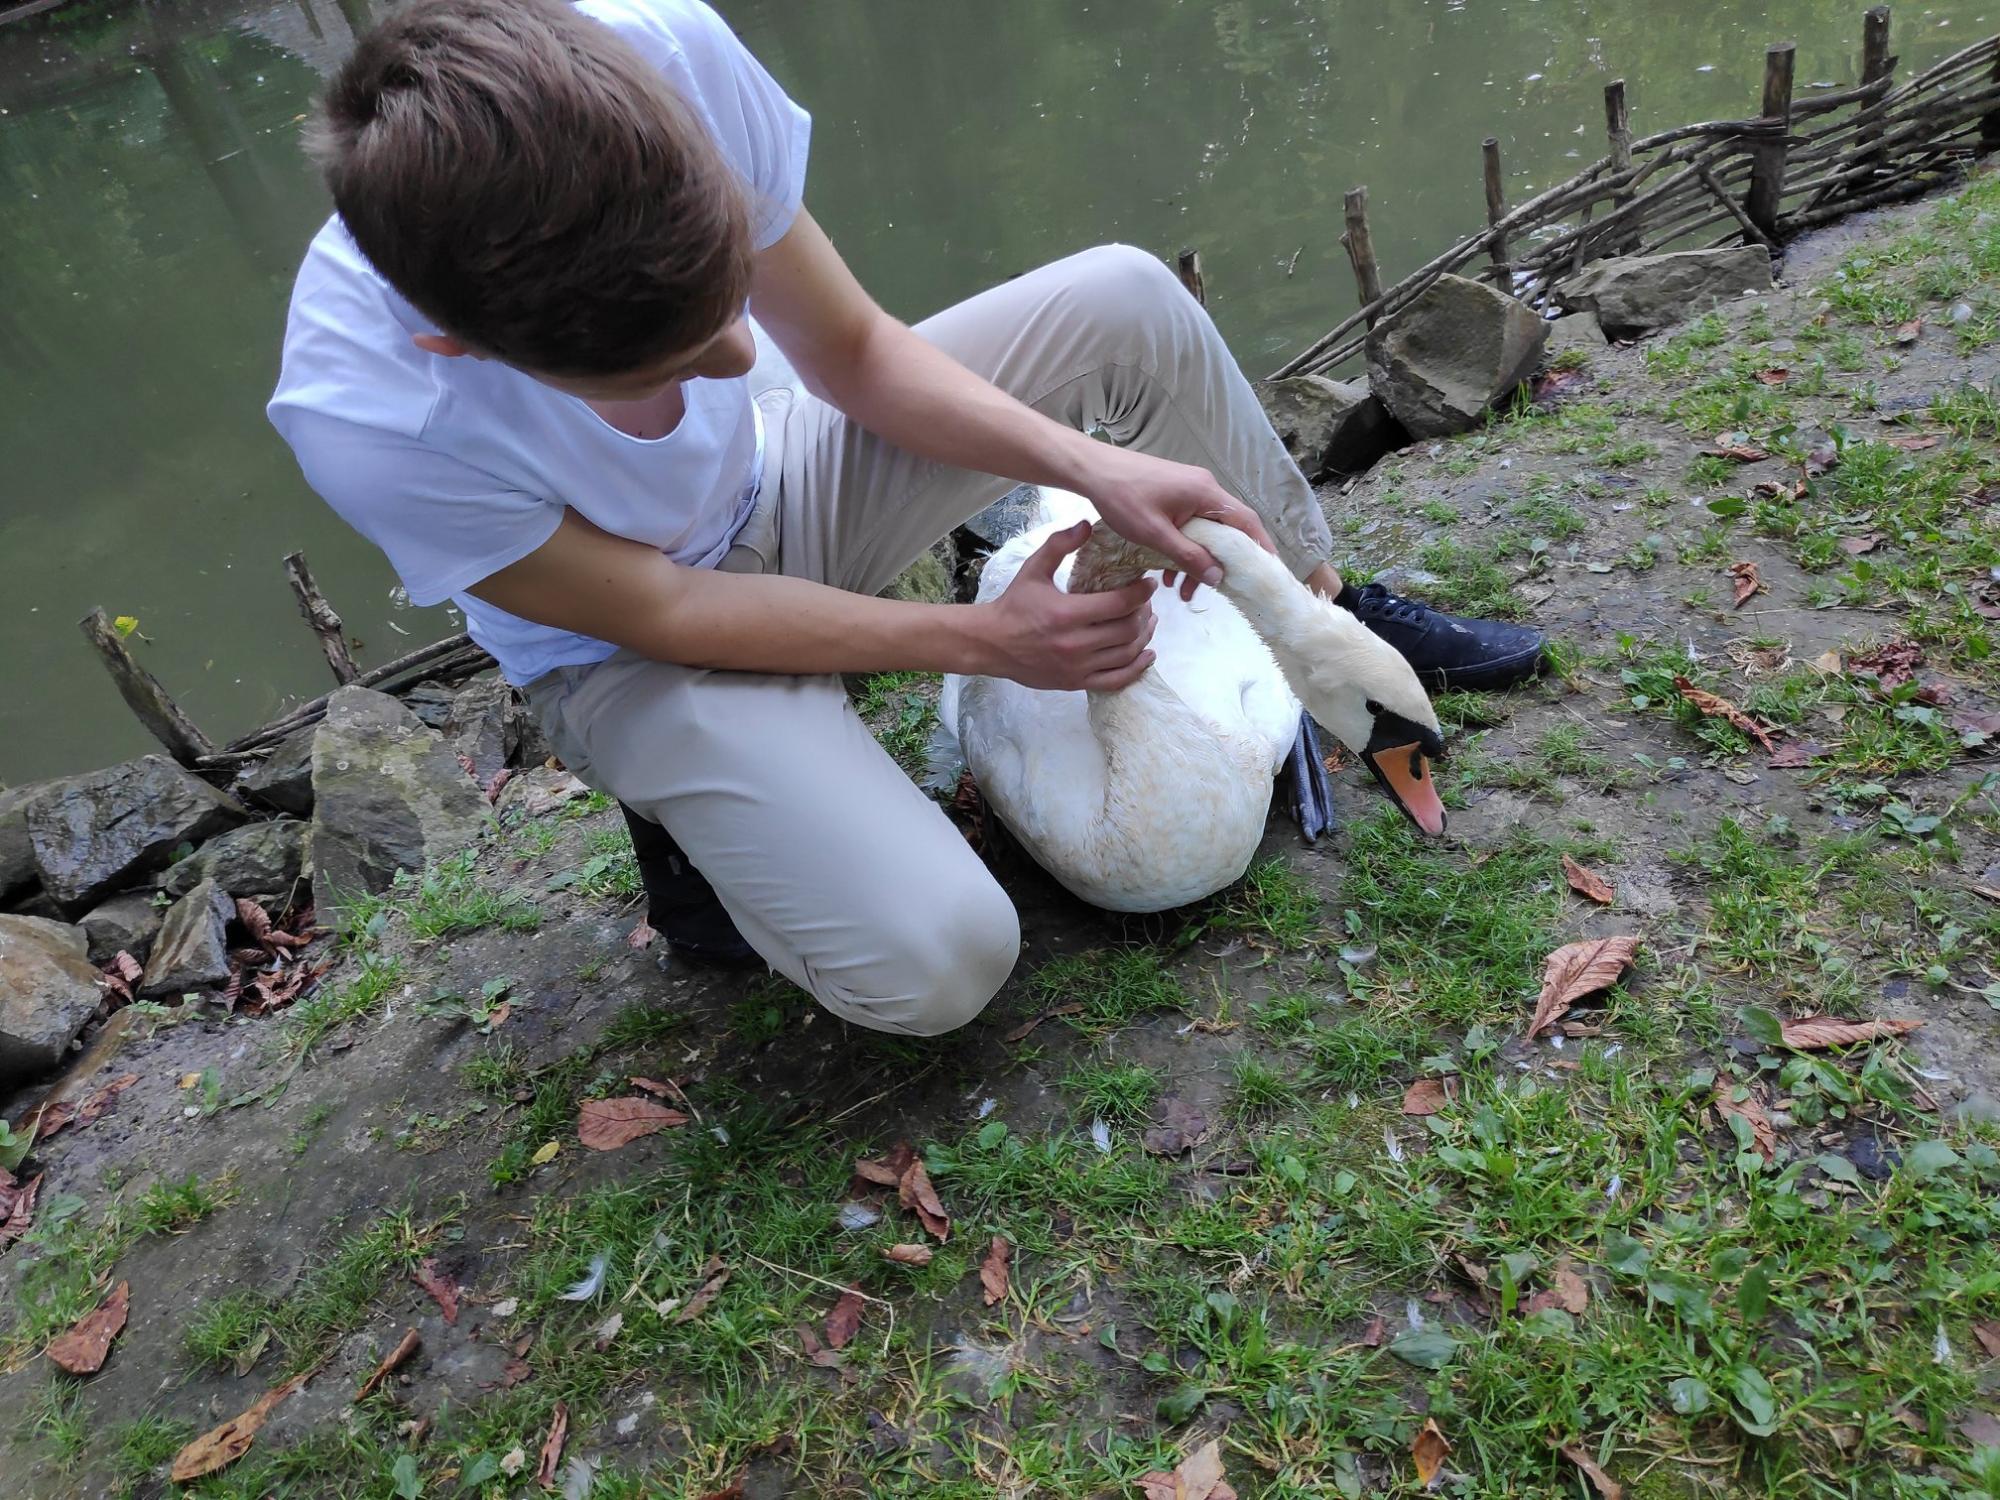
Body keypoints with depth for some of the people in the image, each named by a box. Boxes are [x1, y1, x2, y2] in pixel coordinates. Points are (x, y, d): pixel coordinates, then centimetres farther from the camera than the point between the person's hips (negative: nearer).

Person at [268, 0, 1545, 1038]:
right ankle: (692, 825, 7)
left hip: (771, 485, 5)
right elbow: (661, 615, -21)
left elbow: (851, 350, -12)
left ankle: (1326, 620, 10)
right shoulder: (370, 421, -36)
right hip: (630, 652, -4)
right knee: (936, 964, -23)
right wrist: (982, 642, -20)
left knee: (1125, 304, -9)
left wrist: (1088, 464, -24)